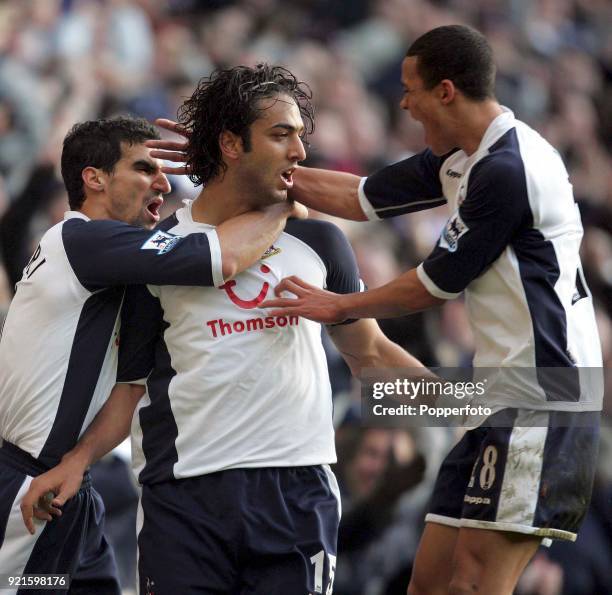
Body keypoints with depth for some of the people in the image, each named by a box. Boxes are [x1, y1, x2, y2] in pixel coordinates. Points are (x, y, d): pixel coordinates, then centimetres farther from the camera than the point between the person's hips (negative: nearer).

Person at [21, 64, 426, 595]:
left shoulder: (318, 242, 11)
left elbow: (368, 352, 20)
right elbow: (133, 382, 10)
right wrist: (78, 460, -4)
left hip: (297, 492, 1)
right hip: (184, 496, -1)